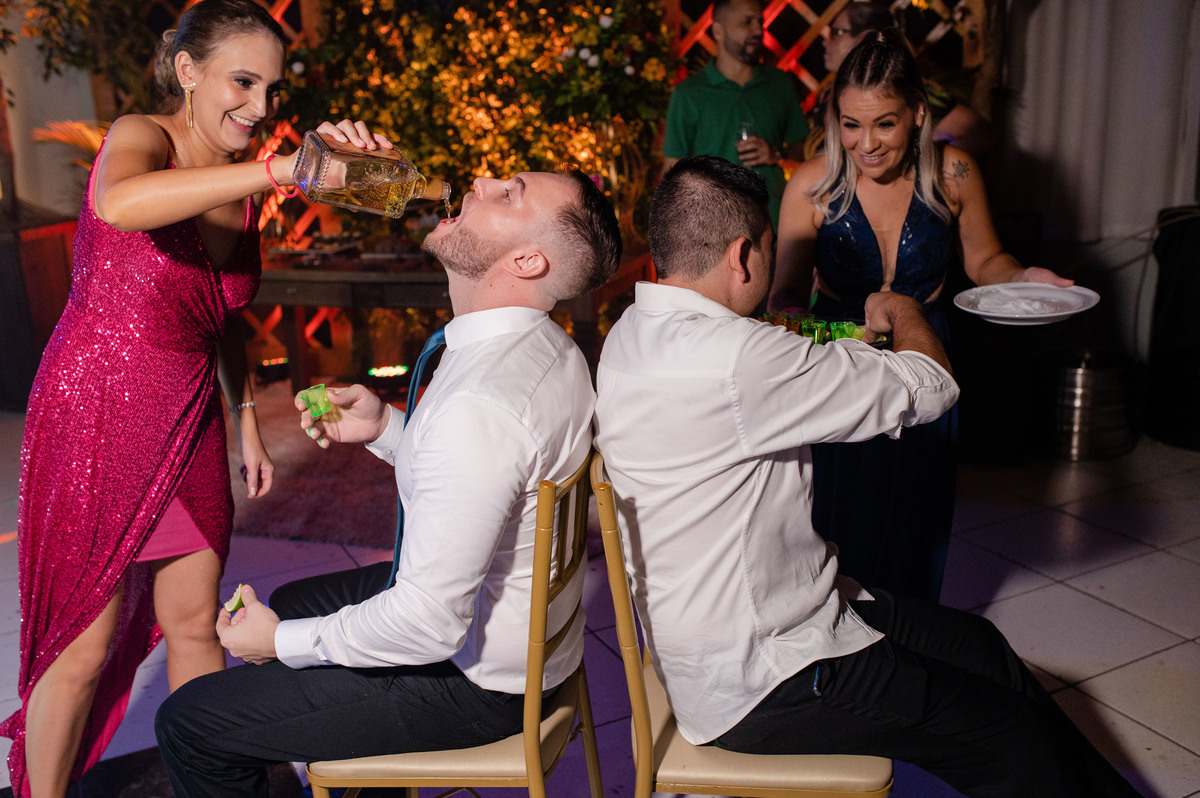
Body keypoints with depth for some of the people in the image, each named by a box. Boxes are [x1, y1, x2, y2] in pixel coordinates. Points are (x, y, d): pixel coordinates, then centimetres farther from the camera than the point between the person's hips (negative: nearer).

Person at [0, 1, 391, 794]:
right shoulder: (140, 137, -14)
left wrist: (247, 422, 15)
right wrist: (287, 168, -48)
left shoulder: (240, 188, 5)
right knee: (84, 647, 5)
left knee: (194, 623, 14)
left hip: (189, 424, 6)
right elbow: (119, 205, -40)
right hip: (98, 420, -6)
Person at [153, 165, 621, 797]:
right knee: (292, 603, 30)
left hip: (473, 682, -9)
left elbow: (430, 624, -31)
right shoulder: (548, 348, -3)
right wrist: (385, 428, 0)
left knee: (188, 721, -2)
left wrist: (282, 642, -14)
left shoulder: (478, 403, -34)